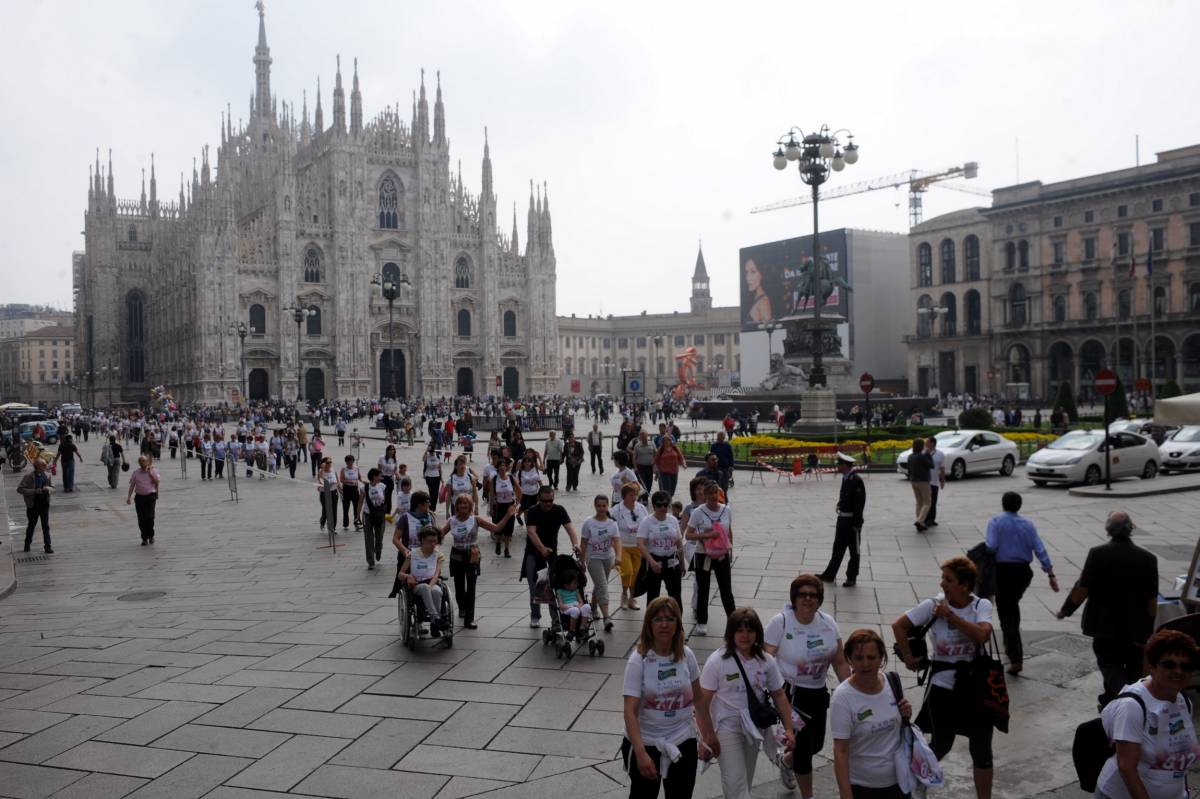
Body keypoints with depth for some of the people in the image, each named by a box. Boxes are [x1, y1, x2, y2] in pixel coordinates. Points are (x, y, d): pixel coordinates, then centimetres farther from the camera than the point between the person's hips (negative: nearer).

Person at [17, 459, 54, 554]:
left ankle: (48, 546, 10)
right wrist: (34, 491, -24)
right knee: (31, 525, 13)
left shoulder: (47, 475, 0)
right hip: (33, 505, -3)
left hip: (44, 504, 3)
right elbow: (19, 489, -15)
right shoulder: (28, 477, -12)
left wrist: (49, 489, -15)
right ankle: (27, 544, 34)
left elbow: (53, 488, 9)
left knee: (46, 526, 4)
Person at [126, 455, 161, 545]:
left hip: (150, 496, -2)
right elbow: (132, 485, 8)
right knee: (141, 519, 1)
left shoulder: (153, 471, 4)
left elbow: (157, 482, -6)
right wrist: (129, 497, 2)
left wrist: (150, 473, -12)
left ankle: (151, 535, 10)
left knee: (150, 517, -10)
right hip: (139, 497, 2)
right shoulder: (136, 472, 7)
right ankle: (144, 538, 12)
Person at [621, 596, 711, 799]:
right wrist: (641, 754, -29)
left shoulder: (686, 655, -5)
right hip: (646, 743, -3)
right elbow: (630, 712, -21)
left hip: (683, 742, 3)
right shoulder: (638, 660, -17)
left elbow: (698, 696, 10)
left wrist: (708, 733, 12)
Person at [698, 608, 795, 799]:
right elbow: (703, 700, -14)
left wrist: (789, 729, -4)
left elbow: (779, 695, 3)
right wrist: (708, 735, -15)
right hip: (727, 726, -4)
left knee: (746, 780, 18)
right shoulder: (717, 661, -18)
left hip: (754, 727, 4)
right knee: (735, 782, -11)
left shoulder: (766, 661, -5)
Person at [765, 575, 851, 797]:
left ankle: (787, 762, 50)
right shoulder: (780, 622, -17)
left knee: (816, 743, 17)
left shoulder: (828, 622, -2)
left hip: (818, 693, 6)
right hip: (790, 693, -5)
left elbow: (840, 663, 4)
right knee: (804, 745, 1)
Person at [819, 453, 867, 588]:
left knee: (854, 551, 6)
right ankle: (830, 575, 24)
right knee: (838, 548, 16)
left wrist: (857, 523, -19)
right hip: (842, 519, 9)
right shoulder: (846, 479, 7)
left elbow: (860, 503, -19)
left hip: (852, 520, -9)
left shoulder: (856, 480, -19)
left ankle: (851, 578, 17)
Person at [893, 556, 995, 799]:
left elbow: (982, 635, -26)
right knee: (941, 745, 12)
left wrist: (951, 615, -24)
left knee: (982, 750, 9)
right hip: (943, 687, -1)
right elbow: (898, 626, -8)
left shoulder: (981, 606, -8)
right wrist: (909, 658, -7)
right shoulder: (933, 605, -11)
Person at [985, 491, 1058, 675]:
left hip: (1003, 570, -5)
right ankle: (1012, 647, 36)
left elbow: (991, 547, -18)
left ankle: (1016, 658, -8)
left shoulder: (995, 522, -5)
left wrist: (986, 541, 4)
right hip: (1023, 570, 5)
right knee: (1013, 606, 27)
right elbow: (1040, 550, 0)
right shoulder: (1028, 524, 6)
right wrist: (1051, 574, 0)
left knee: (1006, 613, -1)